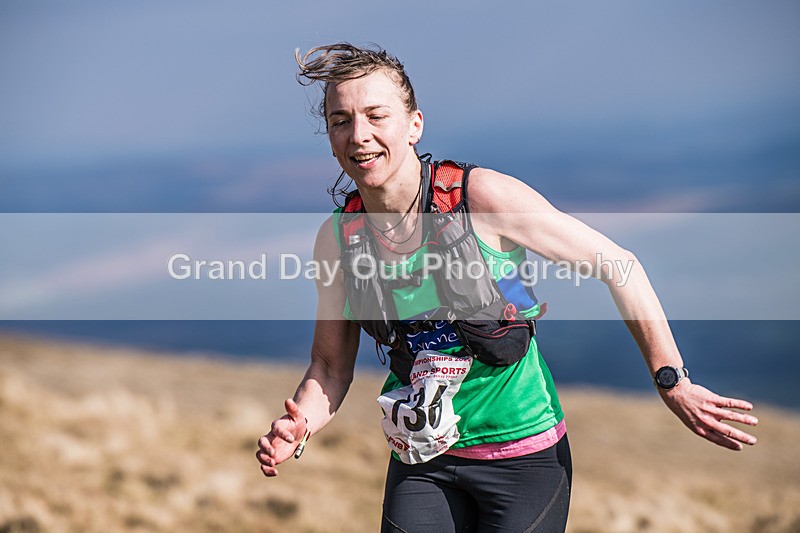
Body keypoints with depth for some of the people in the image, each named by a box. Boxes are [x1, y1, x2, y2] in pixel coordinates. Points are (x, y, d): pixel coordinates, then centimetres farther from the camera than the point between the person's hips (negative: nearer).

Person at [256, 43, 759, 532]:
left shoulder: (481, 197, -17)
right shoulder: (336, 237, -5)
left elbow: (616, 264, -11)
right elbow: (331, 364, 6)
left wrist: (672, 382, -11)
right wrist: (299, 427, -14)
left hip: (524, 453, -3)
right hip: (421, 462, 3)